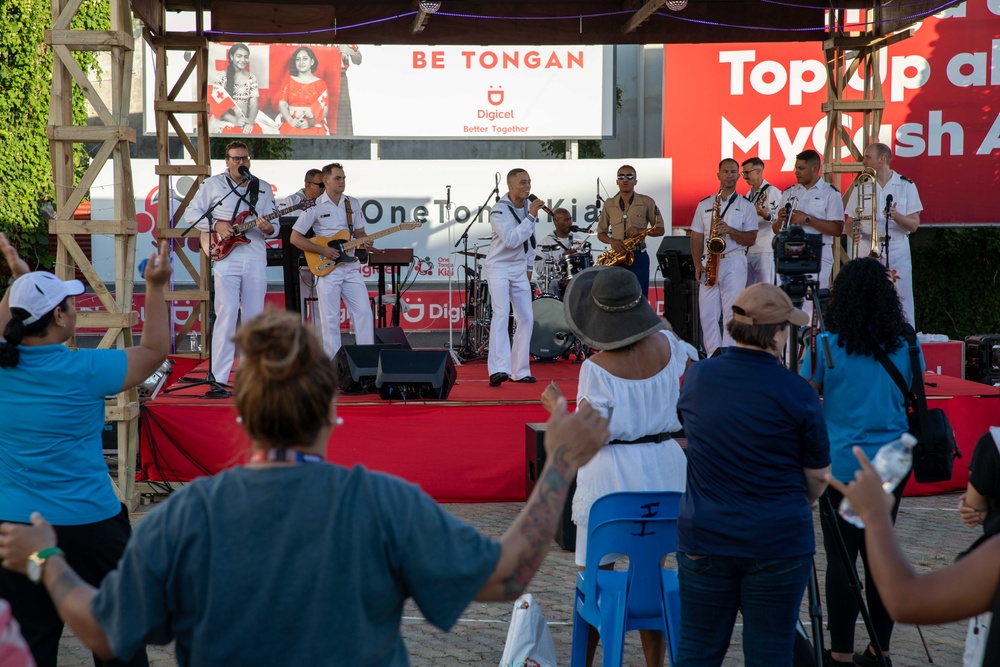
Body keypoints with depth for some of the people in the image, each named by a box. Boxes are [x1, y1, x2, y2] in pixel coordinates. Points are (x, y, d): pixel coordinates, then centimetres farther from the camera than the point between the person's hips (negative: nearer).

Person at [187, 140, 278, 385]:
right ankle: (219, 378, -10)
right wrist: (216, 225, -8)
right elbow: (192, 212, 6)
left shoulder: (263, 188, 14)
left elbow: (276, 226, 10)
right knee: (227, 315, -11)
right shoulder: (213, 184, 6)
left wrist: (268, 229, -13)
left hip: (255, 259, 3)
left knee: (253, 317, 6)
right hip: (226, 258, -3)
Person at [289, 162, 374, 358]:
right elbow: (295, 238, -4)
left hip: (351, 267, 4)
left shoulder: (353, 204, 10)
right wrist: (322, 250, -13)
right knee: (330, 318, -2)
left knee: (364, 311, -2)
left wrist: (364, 242, -7)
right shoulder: (314, 206, -4)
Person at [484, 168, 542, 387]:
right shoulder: (499, 210, -18)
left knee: (526, 318, 5)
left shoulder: (528, 206, 5)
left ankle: (520, 371, 14)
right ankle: (498, 370, -30)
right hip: (498, 267, -7)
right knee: (501, 313, -22)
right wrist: (531, 217, -28)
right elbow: (511, 240, -30)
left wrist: (529, 266, 17)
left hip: (519, 270, 7)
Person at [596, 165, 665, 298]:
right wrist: (612, 241, -9)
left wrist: (641, 231, -14)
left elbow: (660, 230, 4)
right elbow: (601, 233, 13)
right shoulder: (609, 204, 9)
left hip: (639, 257, -2)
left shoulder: (647, 202, 1)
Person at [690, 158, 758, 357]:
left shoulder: (746, 206, 8)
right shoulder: (704, 205, 15)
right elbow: (696, 238, 11)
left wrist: (730, 231, -14)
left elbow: (751, 239, 2)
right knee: (707, 313, -2)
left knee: (731, 312, -7)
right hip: (708, 264, 3)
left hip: (734, 262, -3)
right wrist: (698, 265, -1)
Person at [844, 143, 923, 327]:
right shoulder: (861, 186, 12)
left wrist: (896, 216, -19)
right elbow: (848, 226, 10)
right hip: (867, 250, 2)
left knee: (902, 304, -5)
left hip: (897, 250, -2)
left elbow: (914, 225, 0)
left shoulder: (906, 186, 5)